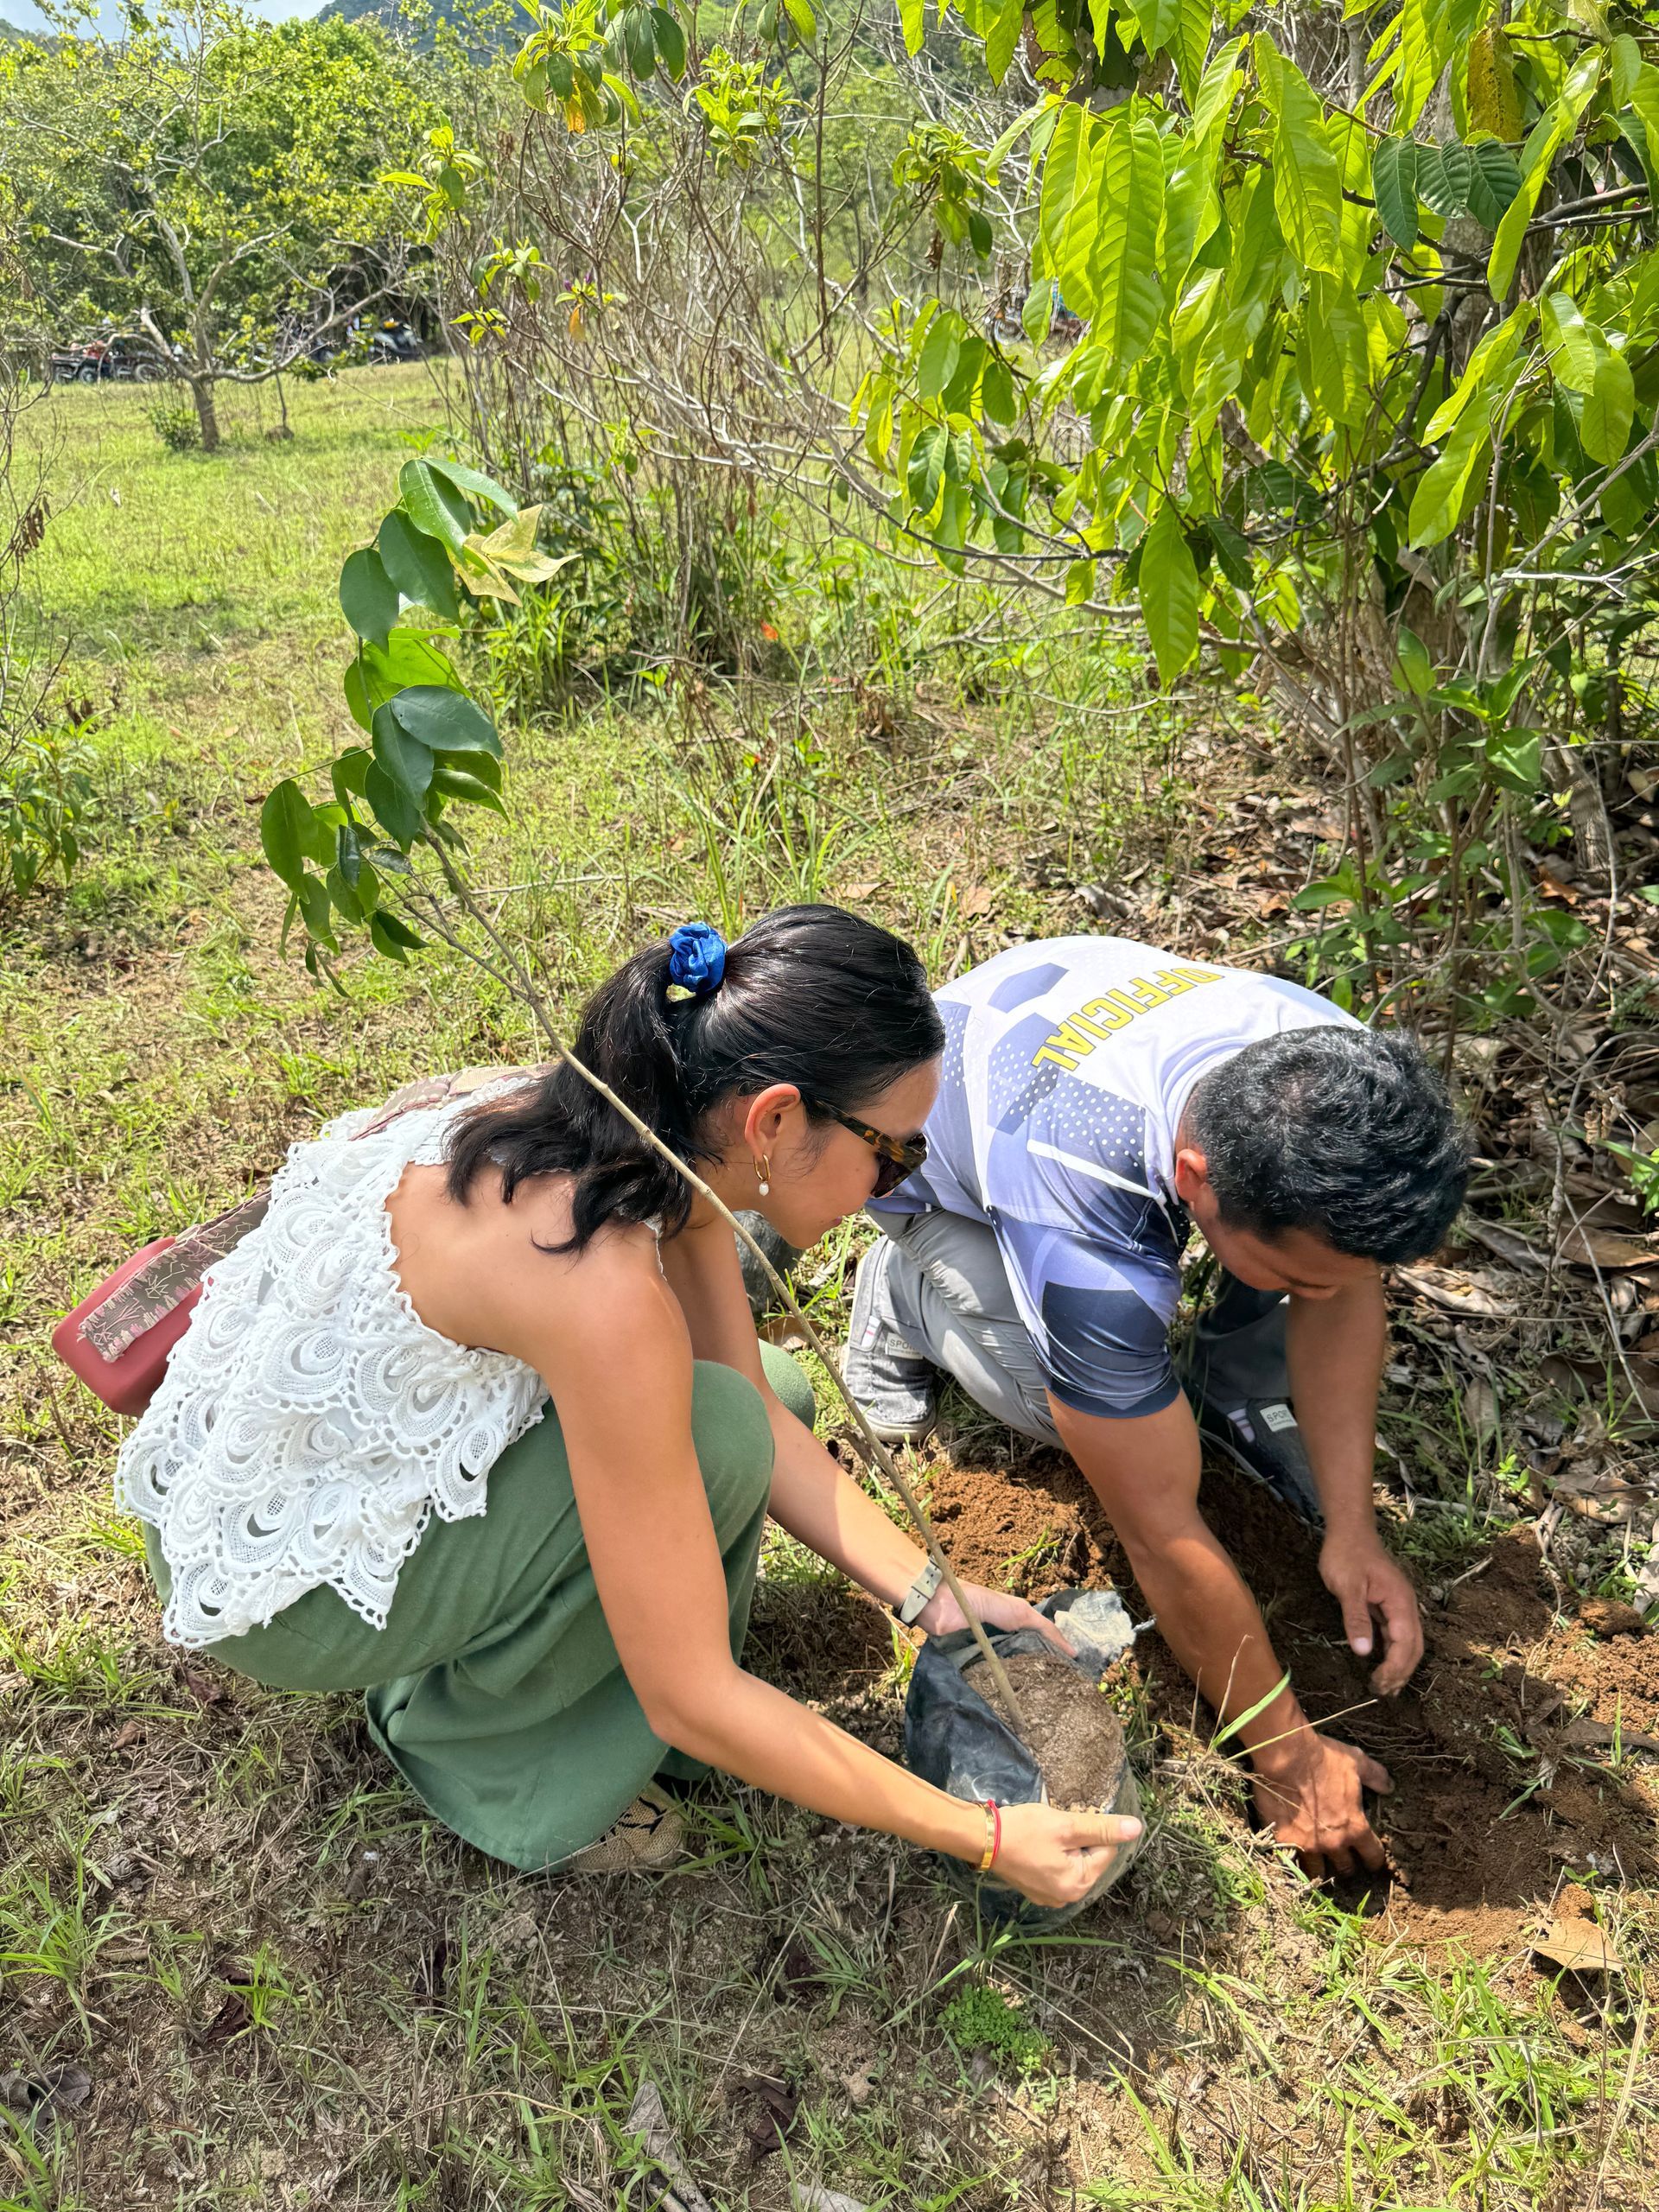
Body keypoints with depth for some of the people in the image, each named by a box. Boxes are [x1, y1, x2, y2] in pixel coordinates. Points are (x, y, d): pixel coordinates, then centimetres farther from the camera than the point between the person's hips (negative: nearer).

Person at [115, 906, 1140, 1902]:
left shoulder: (655, 1127, -11)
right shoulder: (604, 1290, -36)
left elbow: (770, 1419, 0)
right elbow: (690, 1699, -28)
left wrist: (934, 1598, -7)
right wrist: (984, 1838, -20)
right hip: (275, 1568, -8)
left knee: (769, 1399, 2)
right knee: (716, 1434, -23)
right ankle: (472, 1746, 0)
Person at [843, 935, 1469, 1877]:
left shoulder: (1338, 1082, -31)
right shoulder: (1085, 1246, -46)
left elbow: (1343, 1293, -13)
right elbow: (1160, 1526, -34)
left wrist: (1351, 1530, -17)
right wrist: (1288, 1754, -23)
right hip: (940, 1165, -4)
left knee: (1330, 1229, -20)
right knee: (1067, 1405, -27)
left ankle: (1245, 1392, 7)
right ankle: (909, 1293, 2)